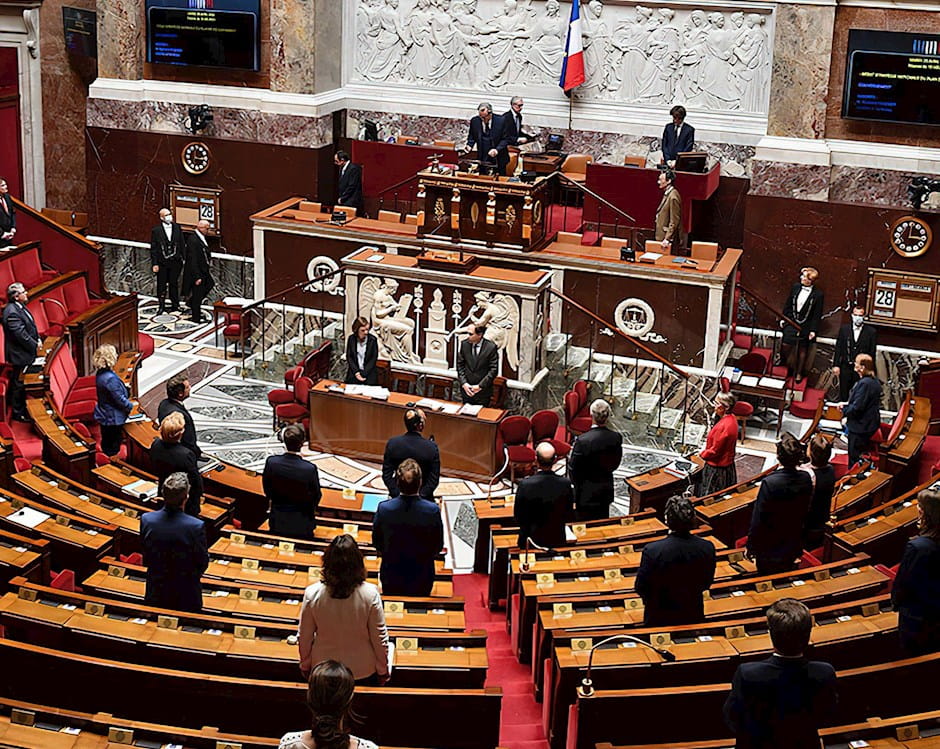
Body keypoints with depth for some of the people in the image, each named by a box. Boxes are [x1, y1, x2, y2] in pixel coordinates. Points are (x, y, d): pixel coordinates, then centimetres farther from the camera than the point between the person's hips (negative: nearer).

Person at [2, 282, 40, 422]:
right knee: (19, 384, 3)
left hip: (26, 353, 10)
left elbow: (31, 325, 16)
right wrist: (35, 345, -16)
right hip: (19, 355, -10)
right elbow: (20, 334, -26)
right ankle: (18, 413, 13)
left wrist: (37, 339, 3)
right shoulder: (11, 312, -25)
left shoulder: (20, 307, 7)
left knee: (22, 384, 22)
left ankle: (23, 408, 36)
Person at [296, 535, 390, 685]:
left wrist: (305, 667, 11)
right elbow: (380, 638, -13)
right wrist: (383, 671, 4)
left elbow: (303, 638, -7)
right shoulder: (370, 594, -22)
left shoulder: (312, 594, -19)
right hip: (363, 671, -1)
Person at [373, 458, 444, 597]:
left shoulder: (383, 508, -18)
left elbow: (376, 542, -4)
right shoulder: (433, 510, -21)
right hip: (422, 575, -1)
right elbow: (438, 546, -8)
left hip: (391, 576, 1)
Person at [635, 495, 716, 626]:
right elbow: (706, 584, 0)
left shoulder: (652, 550, -26)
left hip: (659, 620, -2)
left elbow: (640, 587, -13)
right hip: (693, 617, 3)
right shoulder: (707, 548, -16)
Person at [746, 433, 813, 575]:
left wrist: (751, 547, -9)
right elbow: (805, 511, 2)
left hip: (769, 548, -5)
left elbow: (758, 519, -19)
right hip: (793, 546, 5)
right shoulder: (806, 479, -12)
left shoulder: (769, 483, -27)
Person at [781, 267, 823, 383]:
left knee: (802, 350, 10)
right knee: (786, 345, -2)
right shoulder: (795, 287, -1)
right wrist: (783, 319, 7)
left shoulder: (817, 295, -12)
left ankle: (799, 373, 26)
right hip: (791, 322, 3)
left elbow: (817, 314, -9)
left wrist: (813, 330, -11)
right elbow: (788, 304, 8)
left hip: (806, 326, -3)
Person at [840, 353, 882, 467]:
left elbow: (856, 408, -26)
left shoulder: (864, 383, -25)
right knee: (863, 456, 22)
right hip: (870, 424, 10)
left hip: (859, 427, -10)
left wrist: (844, 408, -7)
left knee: (854, 459, 2)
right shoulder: (875, 381, 6)